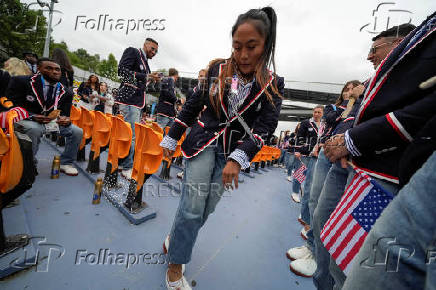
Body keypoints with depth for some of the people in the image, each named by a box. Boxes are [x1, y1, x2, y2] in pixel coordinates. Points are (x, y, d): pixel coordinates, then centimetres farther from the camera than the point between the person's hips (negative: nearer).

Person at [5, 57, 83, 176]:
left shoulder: (65, 92, 2)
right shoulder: (21, 81, -8)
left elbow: (65, 113, 3)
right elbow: (10, 104, -9)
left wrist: (66, 119, -24)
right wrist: (32, 116, -27)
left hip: (54, 121, 4)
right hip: (28, 120, -4)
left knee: (77, 132, -14)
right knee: (34, 129, -38)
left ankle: (65, 163, 2)